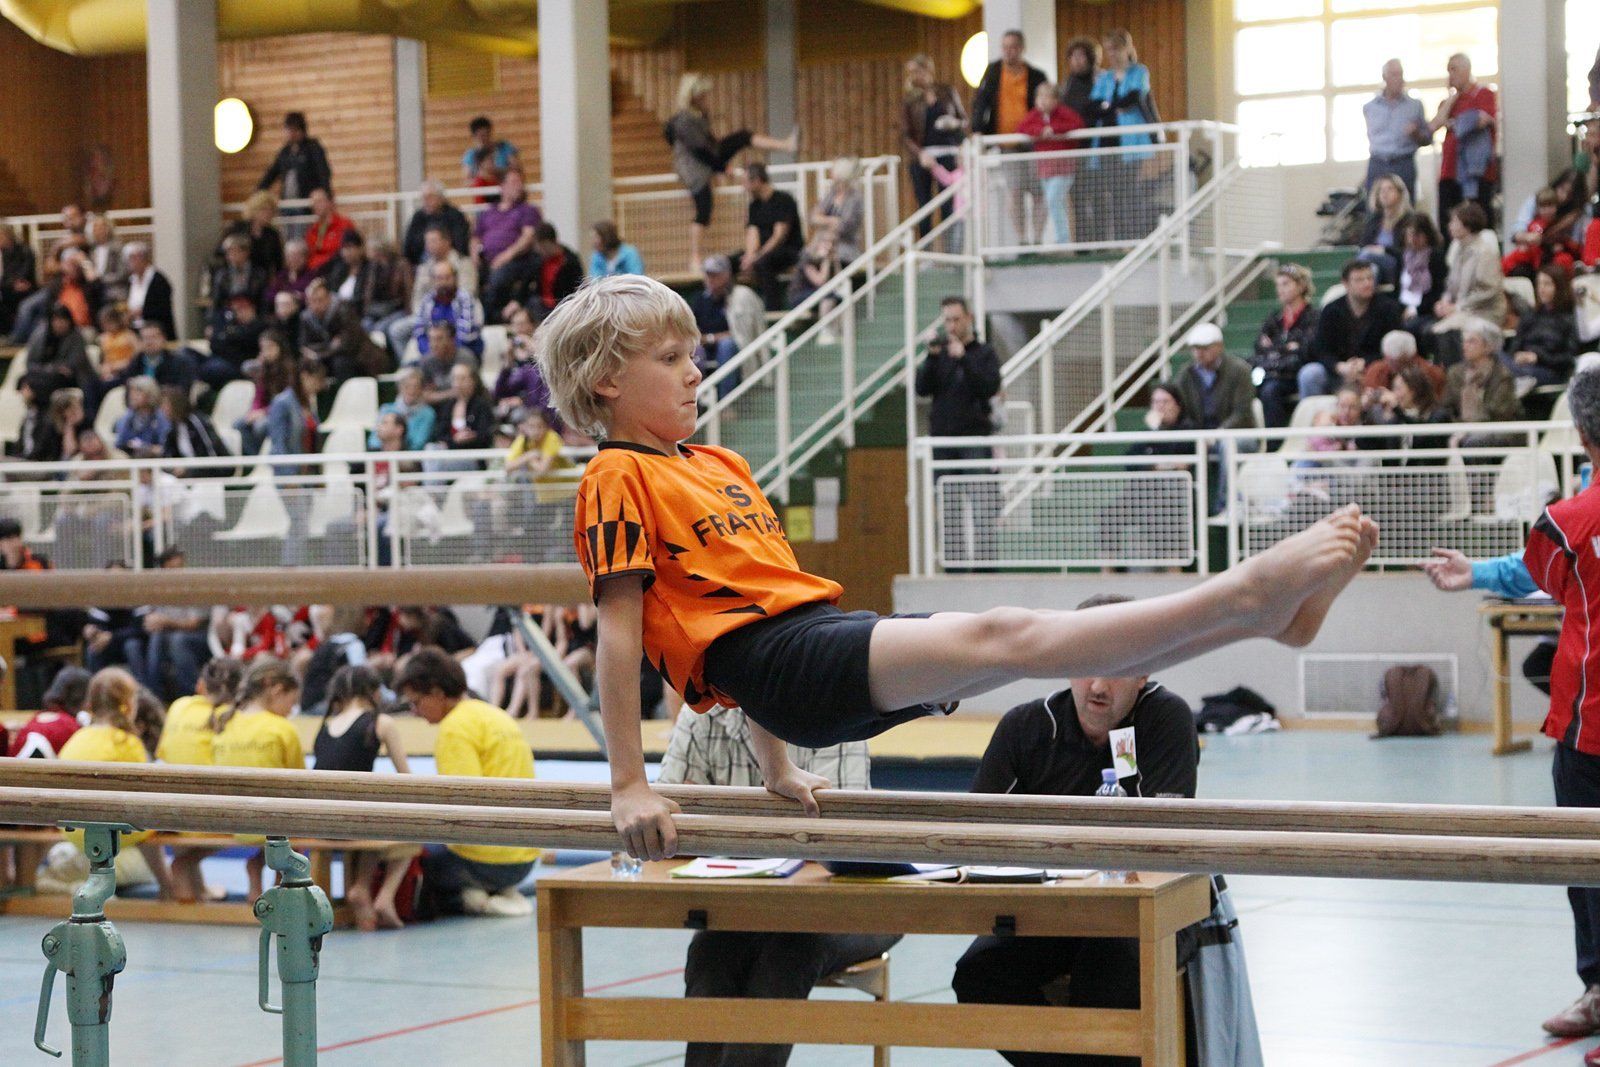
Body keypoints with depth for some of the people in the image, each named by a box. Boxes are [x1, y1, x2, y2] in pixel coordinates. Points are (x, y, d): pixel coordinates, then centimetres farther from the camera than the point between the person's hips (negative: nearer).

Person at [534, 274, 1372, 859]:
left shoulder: (720, 466, 25)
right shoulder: (618, 481, -1)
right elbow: (619, 633, -6)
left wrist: (776, 771, 30)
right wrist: (628, 785, -11)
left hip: (830, 636, 9)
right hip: (779, 665, -9)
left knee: (1014, 639, -5)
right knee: (1002, 638, -20)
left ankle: (1271, 611, -14)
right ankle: (1246, 595, -31)